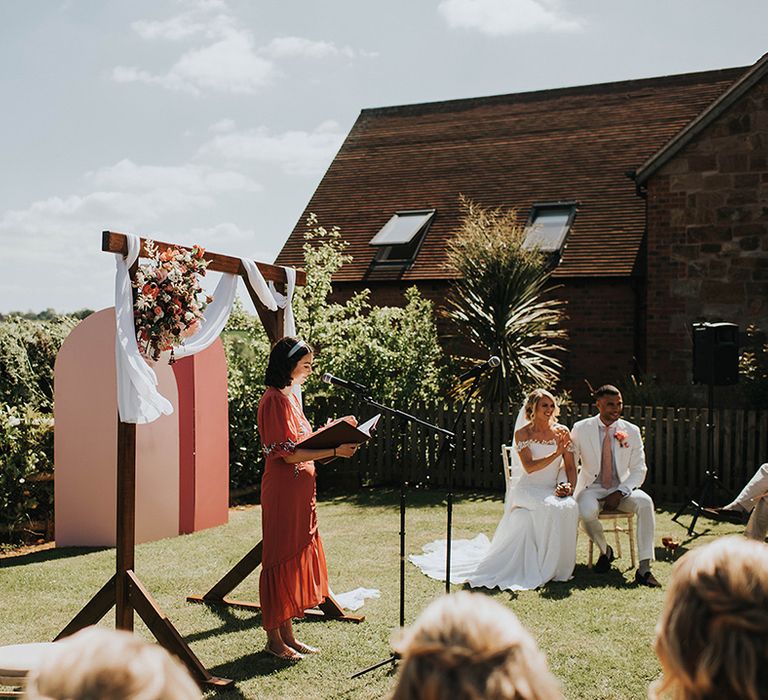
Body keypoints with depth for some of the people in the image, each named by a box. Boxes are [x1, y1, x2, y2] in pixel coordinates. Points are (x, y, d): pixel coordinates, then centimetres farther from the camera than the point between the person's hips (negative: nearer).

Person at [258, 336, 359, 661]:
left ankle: (288, 634, 22)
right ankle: (274, 639, 10)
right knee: (281, 560, -1)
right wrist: (334, 451, -20)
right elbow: (288, 453, -20)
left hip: (300, 489, 10)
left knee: (298, 558, 13)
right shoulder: (275, 400, -15)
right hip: (282, 491, -10)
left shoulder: (291, 396, 15)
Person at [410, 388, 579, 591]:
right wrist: (556, 453, -21)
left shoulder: (562, 432, 8)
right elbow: (529, 467, -13)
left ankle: (556, 567, -16)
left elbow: (570, 467, 9)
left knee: (569, 507, -32)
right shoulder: (522, 434, -1)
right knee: (551, 507, -36)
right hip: (527, 489, -3)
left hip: (553, 490, 3)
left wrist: (568, 486, -10)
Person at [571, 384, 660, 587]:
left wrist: (619, 493, -15)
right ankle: (605, 551, -2)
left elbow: (639, 470, 1)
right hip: (591, 488, -1)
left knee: (645, 502, -30)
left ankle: (644, 568, -28)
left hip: (621, 488, 1)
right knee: (587, 511, -35)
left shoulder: (631, 431, 0)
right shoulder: (580, 429, -3)